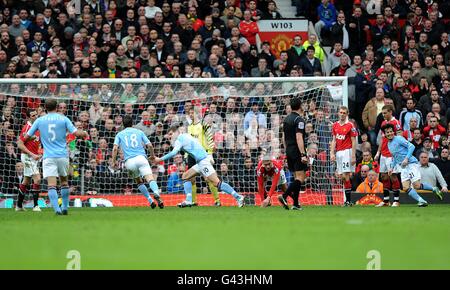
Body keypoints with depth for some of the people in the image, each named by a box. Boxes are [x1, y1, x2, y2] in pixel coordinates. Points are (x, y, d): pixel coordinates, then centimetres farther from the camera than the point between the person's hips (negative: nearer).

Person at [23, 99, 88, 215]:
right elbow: (76, 133, -3)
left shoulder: (39, 120, 4)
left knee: (51, 185, -9)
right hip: (63, 156, 1)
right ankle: (65, 208, 22)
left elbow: (26, 137, 9)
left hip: (48, 156, -1)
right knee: (64, 182, 18)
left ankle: (57, 209, -23)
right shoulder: (63, 119, 1)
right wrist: (84, 133, 18)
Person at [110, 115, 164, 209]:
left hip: (129, 161, 1)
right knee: (150, 179, -16)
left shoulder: (119, 134, 18)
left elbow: (115, 148, 2)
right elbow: (149, 145, 12)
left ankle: (150, 200, 11)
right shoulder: (139, 132, 18)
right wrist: (153, 155, 29)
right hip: (141, 158, -1)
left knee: (139, 182, 21)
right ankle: (156, 193, -45)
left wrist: (113, 162, 7)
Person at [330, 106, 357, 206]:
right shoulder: (335, 125, 12)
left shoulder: (350, 125, -5)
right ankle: (348, 200, 10)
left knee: (345, 176, -12)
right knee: (341, 176, 5)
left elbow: (354, 141, -7)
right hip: (338, 152, 6)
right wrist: (332, 153, 5)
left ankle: (348, 200, -9)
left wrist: (353, 156, -12)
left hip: (347, 151, -6)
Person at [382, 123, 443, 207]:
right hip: (403, 168, 8)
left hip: (411, 163, -8)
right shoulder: (389, 144, 16)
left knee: (416, 185, -16)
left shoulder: (399, 139, -8)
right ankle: (422, 201, -6)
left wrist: (406, 158, -23)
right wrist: (392, 168, 19)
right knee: (406, 187, -8)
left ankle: (434, 189, 5)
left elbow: (411, 146, -15)